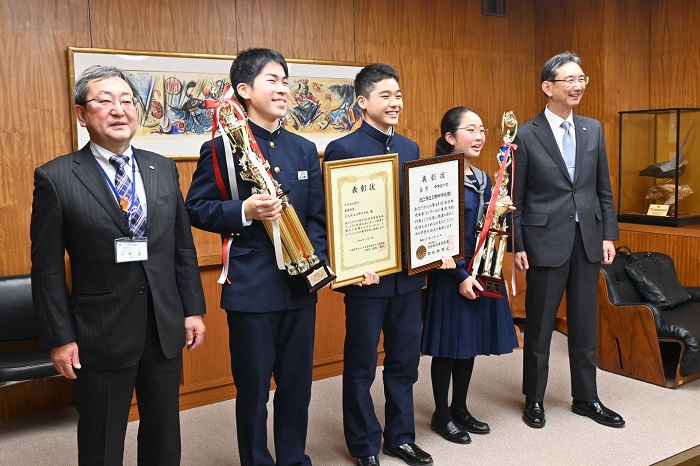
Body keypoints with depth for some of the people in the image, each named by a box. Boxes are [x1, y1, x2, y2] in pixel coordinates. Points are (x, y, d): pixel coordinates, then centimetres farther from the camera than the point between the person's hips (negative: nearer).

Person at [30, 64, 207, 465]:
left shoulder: (163, 169, 4)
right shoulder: (56, 178, -8)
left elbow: (183, 247, 8)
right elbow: (48, 268, -7)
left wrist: (194, 309, 6)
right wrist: (60, 338, -8)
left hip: (165, 328, 4)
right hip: (100, 334, -3)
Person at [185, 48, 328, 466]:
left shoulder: (305, 149, 10)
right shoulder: (222, 147, -5)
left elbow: (317, 216, 11)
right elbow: (195, 209, -5)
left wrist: (316, 260, -4)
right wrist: (244, 211, -21)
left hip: (301, 286, 5)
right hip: (251, 289, -4)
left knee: (298, 384, 15)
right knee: (253, 388, 9)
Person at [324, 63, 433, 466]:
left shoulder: (411, 148, 10)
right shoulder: (342, 149, -9)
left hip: (408, 273, 6)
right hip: (367, 276, -5)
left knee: (405, 360, 16)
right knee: (362, 366, 10)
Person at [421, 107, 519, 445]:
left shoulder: (483, 179, 10)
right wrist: (460, 275, -19)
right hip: (451, 273, -8)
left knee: (471, 342, 15)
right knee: (448, 345, 3)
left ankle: (460, 409, 30)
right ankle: (441, 415, 19)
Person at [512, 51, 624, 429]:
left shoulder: (593, 129, 8)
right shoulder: (527, 135, -6)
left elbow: (603, 188, 11)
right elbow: (516, 197, -5)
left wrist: (609, 235, 6)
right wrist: (517, 246, -8)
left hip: (588, 240, 4)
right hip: (546, 241, -4)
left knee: (585, 325, 13)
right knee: (539, 326, 7)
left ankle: (586, 399, 28)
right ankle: (534, 400, 24)